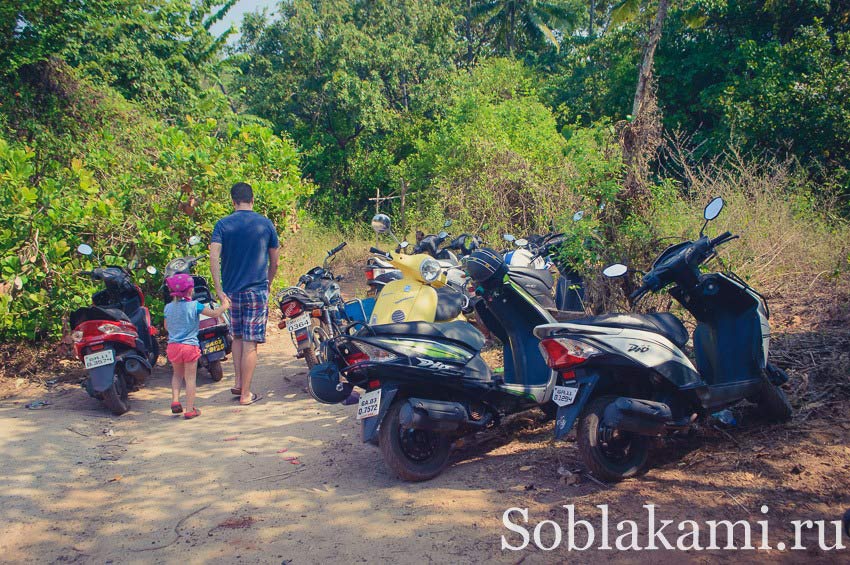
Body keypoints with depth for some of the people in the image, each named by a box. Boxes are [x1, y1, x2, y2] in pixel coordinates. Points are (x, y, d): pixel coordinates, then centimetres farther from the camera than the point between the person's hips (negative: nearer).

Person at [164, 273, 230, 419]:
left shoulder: (168, 307, 3)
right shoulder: (194, 306, -10)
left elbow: (166, 327, 14)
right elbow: (215, 313, -12)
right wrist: (224, 305, 5)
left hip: (173, 346, 4)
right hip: (190, 346, -4)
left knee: (177, 374, 24)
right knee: (190, 378, 4)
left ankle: (175, 400, 10)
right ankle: (190, 410, 7)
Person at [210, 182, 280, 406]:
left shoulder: (223, 224, 1)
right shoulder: (265, 224, 2)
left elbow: (214, 258, -11)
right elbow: (275, 261, 6)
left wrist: (219, 290, -9)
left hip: (231, 290, 2)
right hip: (257, 290, -2)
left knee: (237, 337, 20)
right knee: (250, 343, 0)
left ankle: (238, 383, 17)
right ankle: (245, 393, 3)